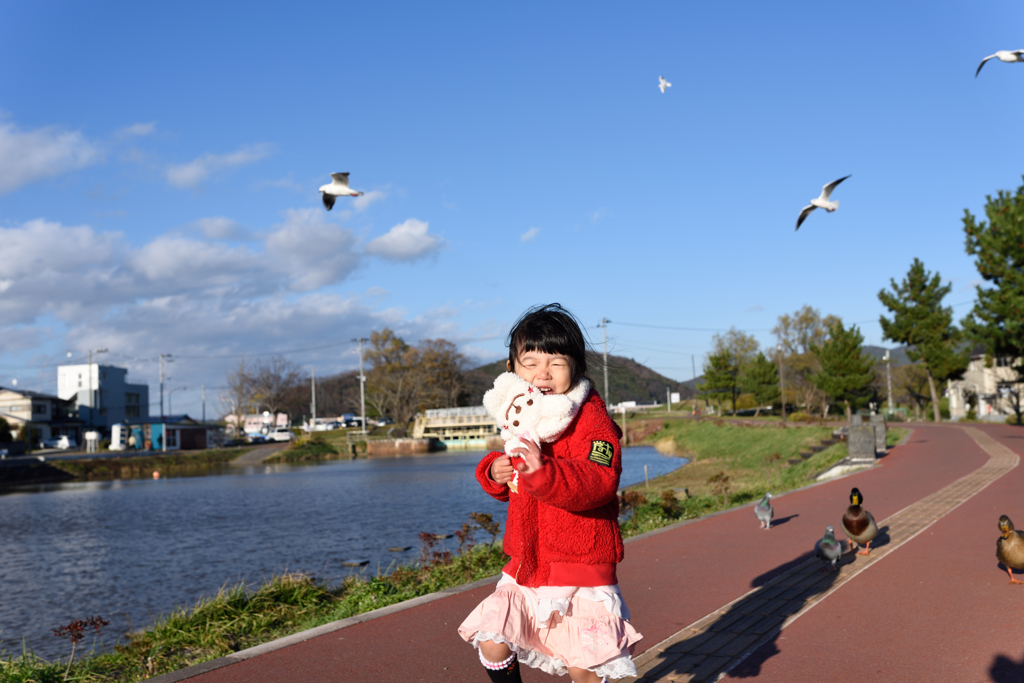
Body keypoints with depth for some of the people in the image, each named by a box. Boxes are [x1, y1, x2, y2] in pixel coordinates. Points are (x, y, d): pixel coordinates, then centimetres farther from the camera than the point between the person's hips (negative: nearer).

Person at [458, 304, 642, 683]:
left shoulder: (593, 422, -13)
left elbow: (598, 484, -29)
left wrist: (542, 471, -44)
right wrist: (495, 471, -2)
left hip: (581, 568, -6)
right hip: (525, 566, 6)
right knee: (491, 643, -2)